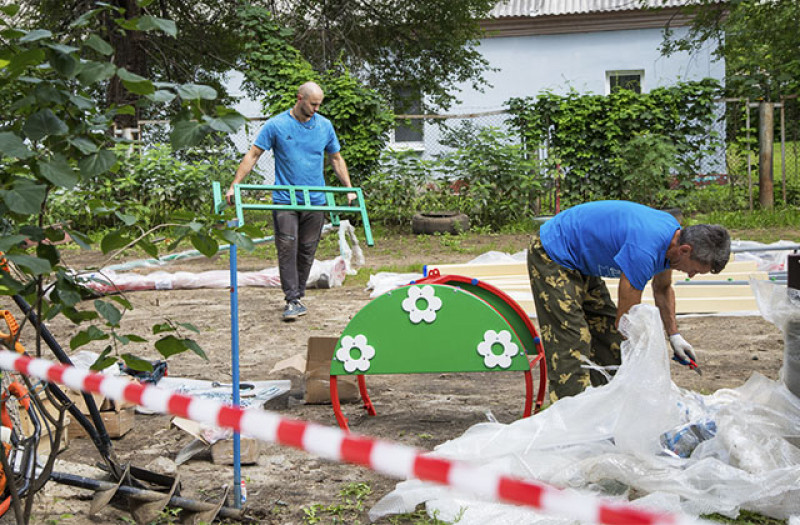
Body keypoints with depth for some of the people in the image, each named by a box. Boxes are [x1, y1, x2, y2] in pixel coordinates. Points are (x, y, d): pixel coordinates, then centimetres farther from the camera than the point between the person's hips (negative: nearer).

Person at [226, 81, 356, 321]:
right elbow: (252, 156, -3)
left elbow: (336, 159, 18)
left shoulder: (325, 126, 8)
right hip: (285, 200, -3)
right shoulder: (276, 125, -3)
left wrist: (349, 189, 12)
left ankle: (298, 296, 19)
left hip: (315, 201, 3)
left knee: (307, 251, 7)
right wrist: (234, 186, -11)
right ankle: (292, 300, -9)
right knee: (287, 249, -10)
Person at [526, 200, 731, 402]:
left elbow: (662, 288, 15)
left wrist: (674, 335, 8)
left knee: (609, 338, 5)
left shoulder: (673, 231, -5)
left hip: (581, 264, 10)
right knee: (572, 346, -15)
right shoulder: (643, 250, -34)